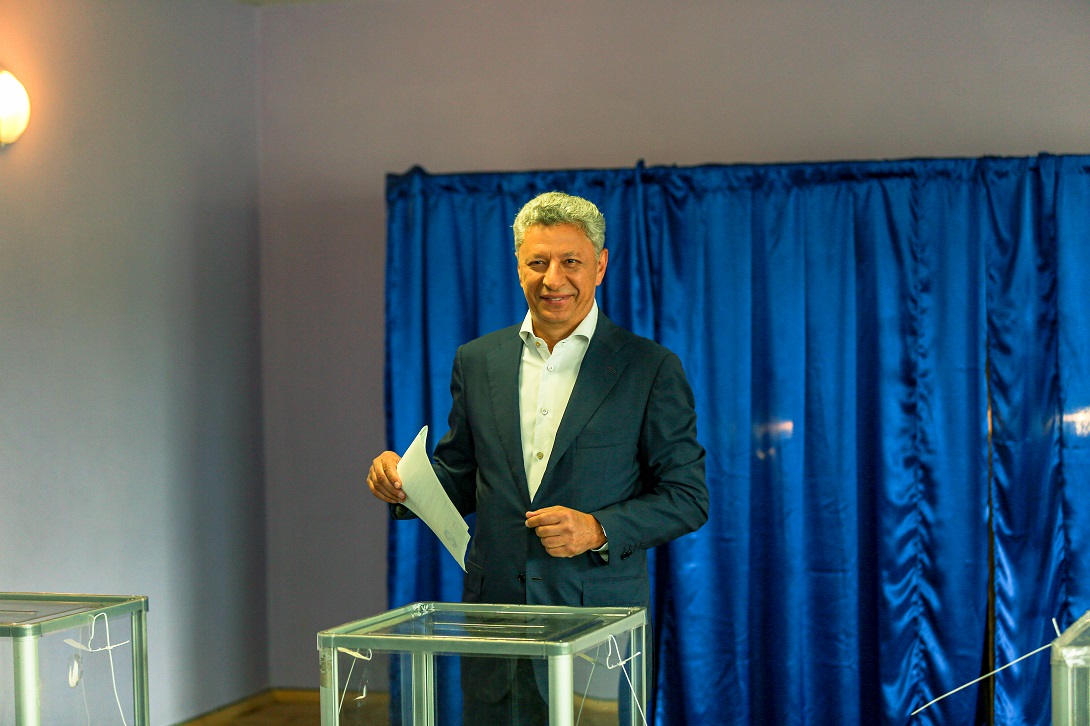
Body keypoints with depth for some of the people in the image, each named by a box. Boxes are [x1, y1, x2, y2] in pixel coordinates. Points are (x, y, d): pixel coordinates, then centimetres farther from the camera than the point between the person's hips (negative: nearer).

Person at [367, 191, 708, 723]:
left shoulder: (651, 368, -1)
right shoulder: (477, 361, 10)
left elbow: (687, 498, -2)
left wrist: (599, 530, -16)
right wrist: (406, 484, -5)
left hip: (598, 618, -3)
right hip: (496, 614, 3)